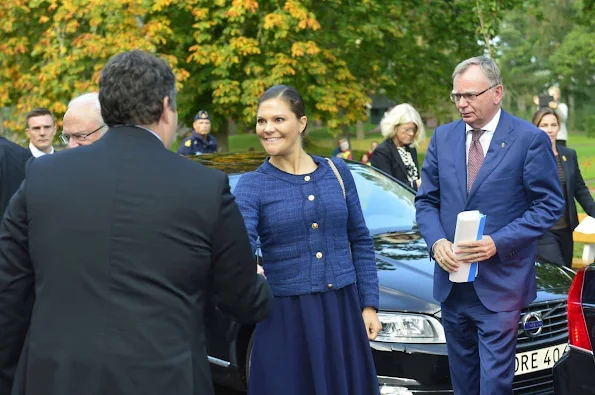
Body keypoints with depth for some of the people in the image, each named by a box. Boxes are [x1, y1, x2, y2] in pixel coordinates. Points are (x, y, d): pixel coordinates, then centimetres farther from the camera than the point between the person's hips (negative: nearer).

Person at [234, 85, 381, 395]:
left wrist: (369, 304, 4)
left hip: (343, 312, 3)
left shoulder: (336, 172, 5)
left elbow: (360, 241, 10)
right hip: (286, 318, -3)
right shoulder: (251, 185, -4)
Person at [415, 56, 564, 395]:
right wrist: (436, 241, -9)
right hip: (452, 282, 5)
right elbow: (426, 200, 11)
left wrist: (499, 243, -18)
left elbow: (550, 204, -7)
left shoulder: (531, 139, -6)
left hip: (500, 285, -5)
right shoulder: (443, 137, 8)